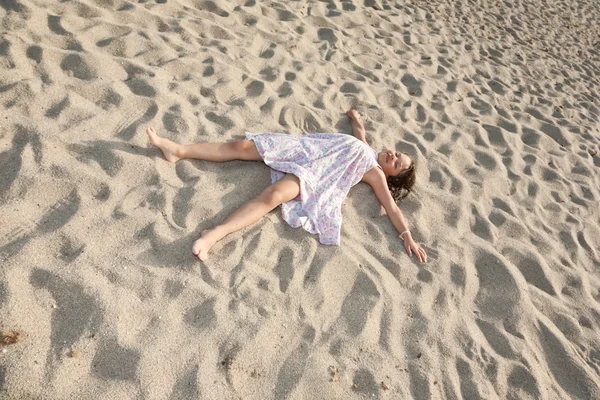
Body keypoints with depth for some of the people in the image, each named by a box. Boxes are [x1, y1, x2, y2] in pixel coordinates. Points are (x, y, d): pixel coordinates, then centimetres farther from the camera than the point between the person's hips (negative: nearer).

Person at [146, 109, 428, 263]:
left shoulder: (375, 173, 6)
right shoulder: (364, 147, 24)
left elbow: (391, 206, -2)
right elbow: (359, 130, 44)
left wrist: (407, 237, -14)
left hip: (312, 174, -7)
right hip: (300, 150, 7)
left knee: (273, 195, -37)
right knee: (242, 146, -5)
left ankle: (215, 234, -45)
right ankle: (177, 151, 0)